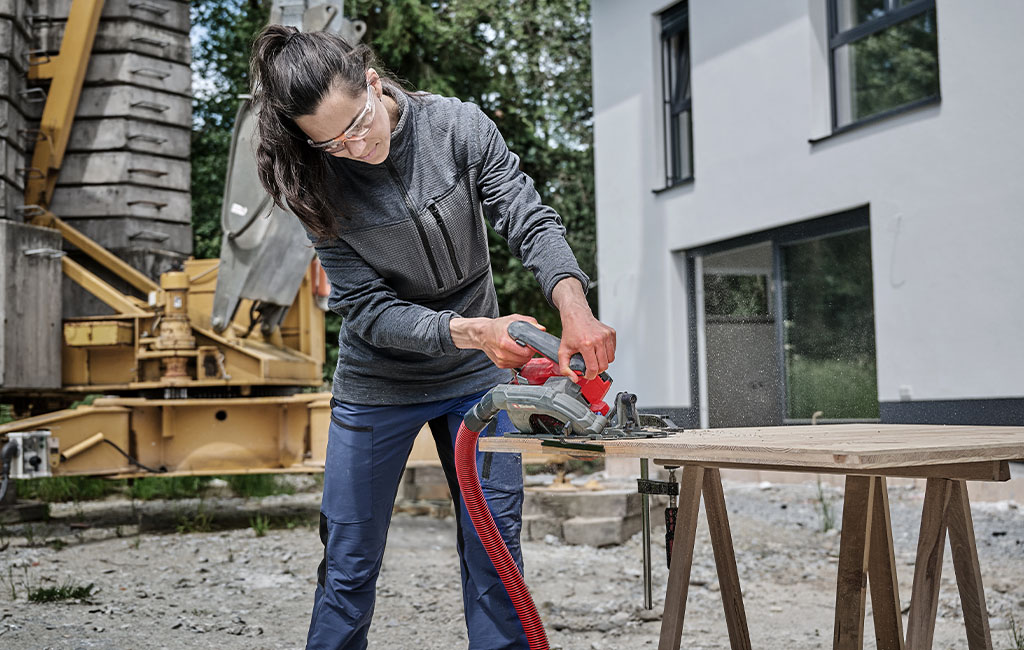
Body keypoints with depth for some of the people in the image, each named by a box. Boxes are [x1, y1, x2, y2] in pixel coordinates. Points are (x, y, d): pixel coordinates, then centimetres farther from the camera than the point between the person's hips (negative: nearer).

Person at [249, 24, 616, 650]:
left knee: (495, 556, 4)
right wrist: (472, 329, -34)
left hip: (478, 376, 1)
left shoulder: (459, 126, -15)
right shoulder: (319, 183, -15)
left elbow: (532, 221, -18)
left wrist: (576, 309, -37)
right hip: (377, 384, -1)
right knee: (349, 566, 5)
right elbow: (369, 309, -18)